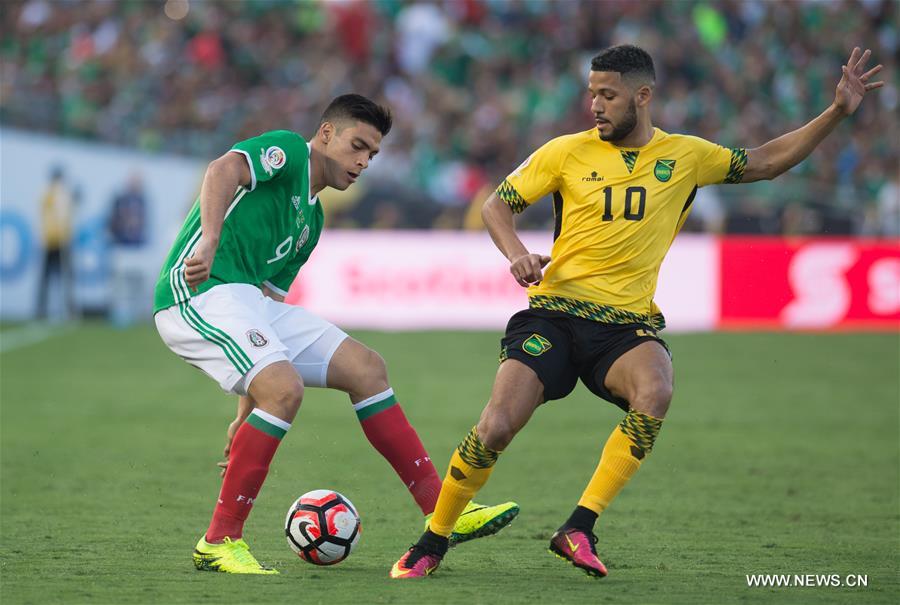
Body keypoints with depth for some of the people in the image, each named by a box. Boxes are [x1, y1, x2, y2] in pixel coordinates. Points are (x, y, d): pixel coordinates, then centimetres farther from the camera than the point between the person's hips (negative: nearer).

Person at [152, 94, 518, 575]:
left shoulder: (312, 219, 24)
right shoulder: (287, 151, -1)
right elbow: (224, 170, -22)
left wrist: (246, 413, 19)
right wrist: (209, 242, -41)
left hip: (252, 302, 10)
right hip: (200, 291, -10)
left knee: (365, 367, 5)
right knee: (284, 388, -28)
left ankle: (443, 512, 6)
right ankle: (218, 543, -18)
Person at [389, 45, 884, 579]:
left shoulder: (686, 156, 7)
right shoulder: (567, 153, 3)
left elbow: (765, 162, 18)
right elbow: (497, 205, 11)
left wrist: (837, 112, 11)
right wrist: (516, 254, -9)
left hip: (629, 324, 1)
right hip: (554, 314, -1)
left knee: (656, 394, -34)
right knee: (496, 427, -18)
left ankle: (579, 530, -26)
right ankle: (432, 544, 5)